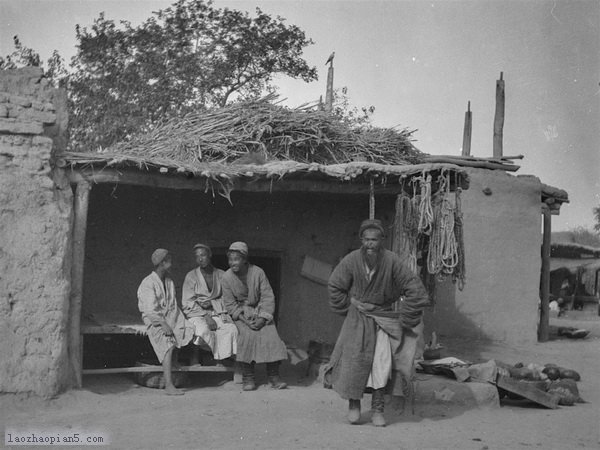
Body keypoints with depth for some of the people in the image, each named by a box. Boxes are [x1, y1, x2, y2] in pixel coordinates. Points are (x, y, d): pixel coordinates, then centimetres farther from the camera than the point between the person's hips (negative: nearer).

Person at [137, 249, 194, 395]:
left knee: (191, 331, -18)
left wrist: (171, 323, -2)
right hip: (154, 321, -6)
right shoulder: (148, 283, -7)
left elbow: (173, 305, 13)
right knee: (168, 344, -28)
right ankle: (168, 385, -32)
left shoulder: (170, 281, 15)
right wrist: (163, 324, -26)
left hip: (170, 318, 7)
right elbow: (150, 310, -16)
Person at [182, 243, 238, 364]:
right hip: (197, 314, -2)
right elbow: (188, 303, -1)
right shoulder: (191, 276, 5)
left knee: (231, 329, -30)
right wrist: (206, 316, -12)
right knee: (203, 330, -37)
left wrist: (211, 303, -7)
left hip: (218, 312, 2)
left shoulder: (221, 275, 12)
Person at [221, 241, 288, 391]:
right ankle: (247, 377, -19)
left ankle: (273, 377, -12)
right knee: (248, 335, -28)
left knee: (271, 335, -21)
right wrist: (244, 319, -18)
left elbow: (268, 297, -7)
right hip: (240, 314, -1)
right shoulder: (227, 277, -7)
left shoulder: (257, 272, -9)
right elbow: (230, 303, -5)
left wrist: (262, 318, -18)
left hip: (260, 311, 1)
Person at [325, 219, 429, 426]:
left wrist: (404, 319, -8)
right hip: (358, 316, 1)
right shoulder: (351, 260, -13)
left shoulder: (392, 261, -19)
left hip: (385, 316, -1)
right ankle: (353, 404, 7)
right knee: (355, 356, -11)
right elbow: (334, 286, 6)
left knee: (382, 360, -10)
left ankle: (378, 409, 2)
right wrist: (349, 305, 4)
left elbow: (415, 291, -12)